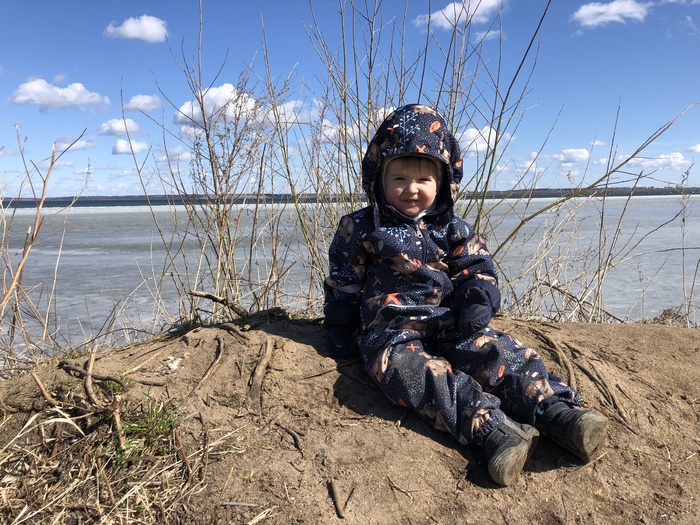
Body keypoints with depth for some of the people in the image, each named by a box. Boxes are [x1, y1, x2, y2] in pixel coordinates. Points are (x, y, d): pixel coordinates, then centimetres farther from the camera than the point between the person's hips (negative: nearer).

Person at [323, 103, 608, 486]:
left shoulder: (453, 229, 10)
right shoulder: (360, 229, 4)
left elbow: (478, 272, 6)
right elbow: (341, 287, 8)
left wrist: (476, 308, -15)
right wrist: (341, 339, 7)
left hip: (448, 322, 3)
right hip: (389, 329, -3)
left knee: (495, 351, -25)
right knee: (411, 367, -36)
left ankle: (556, 411, -35)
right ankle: (491, 428, -53)